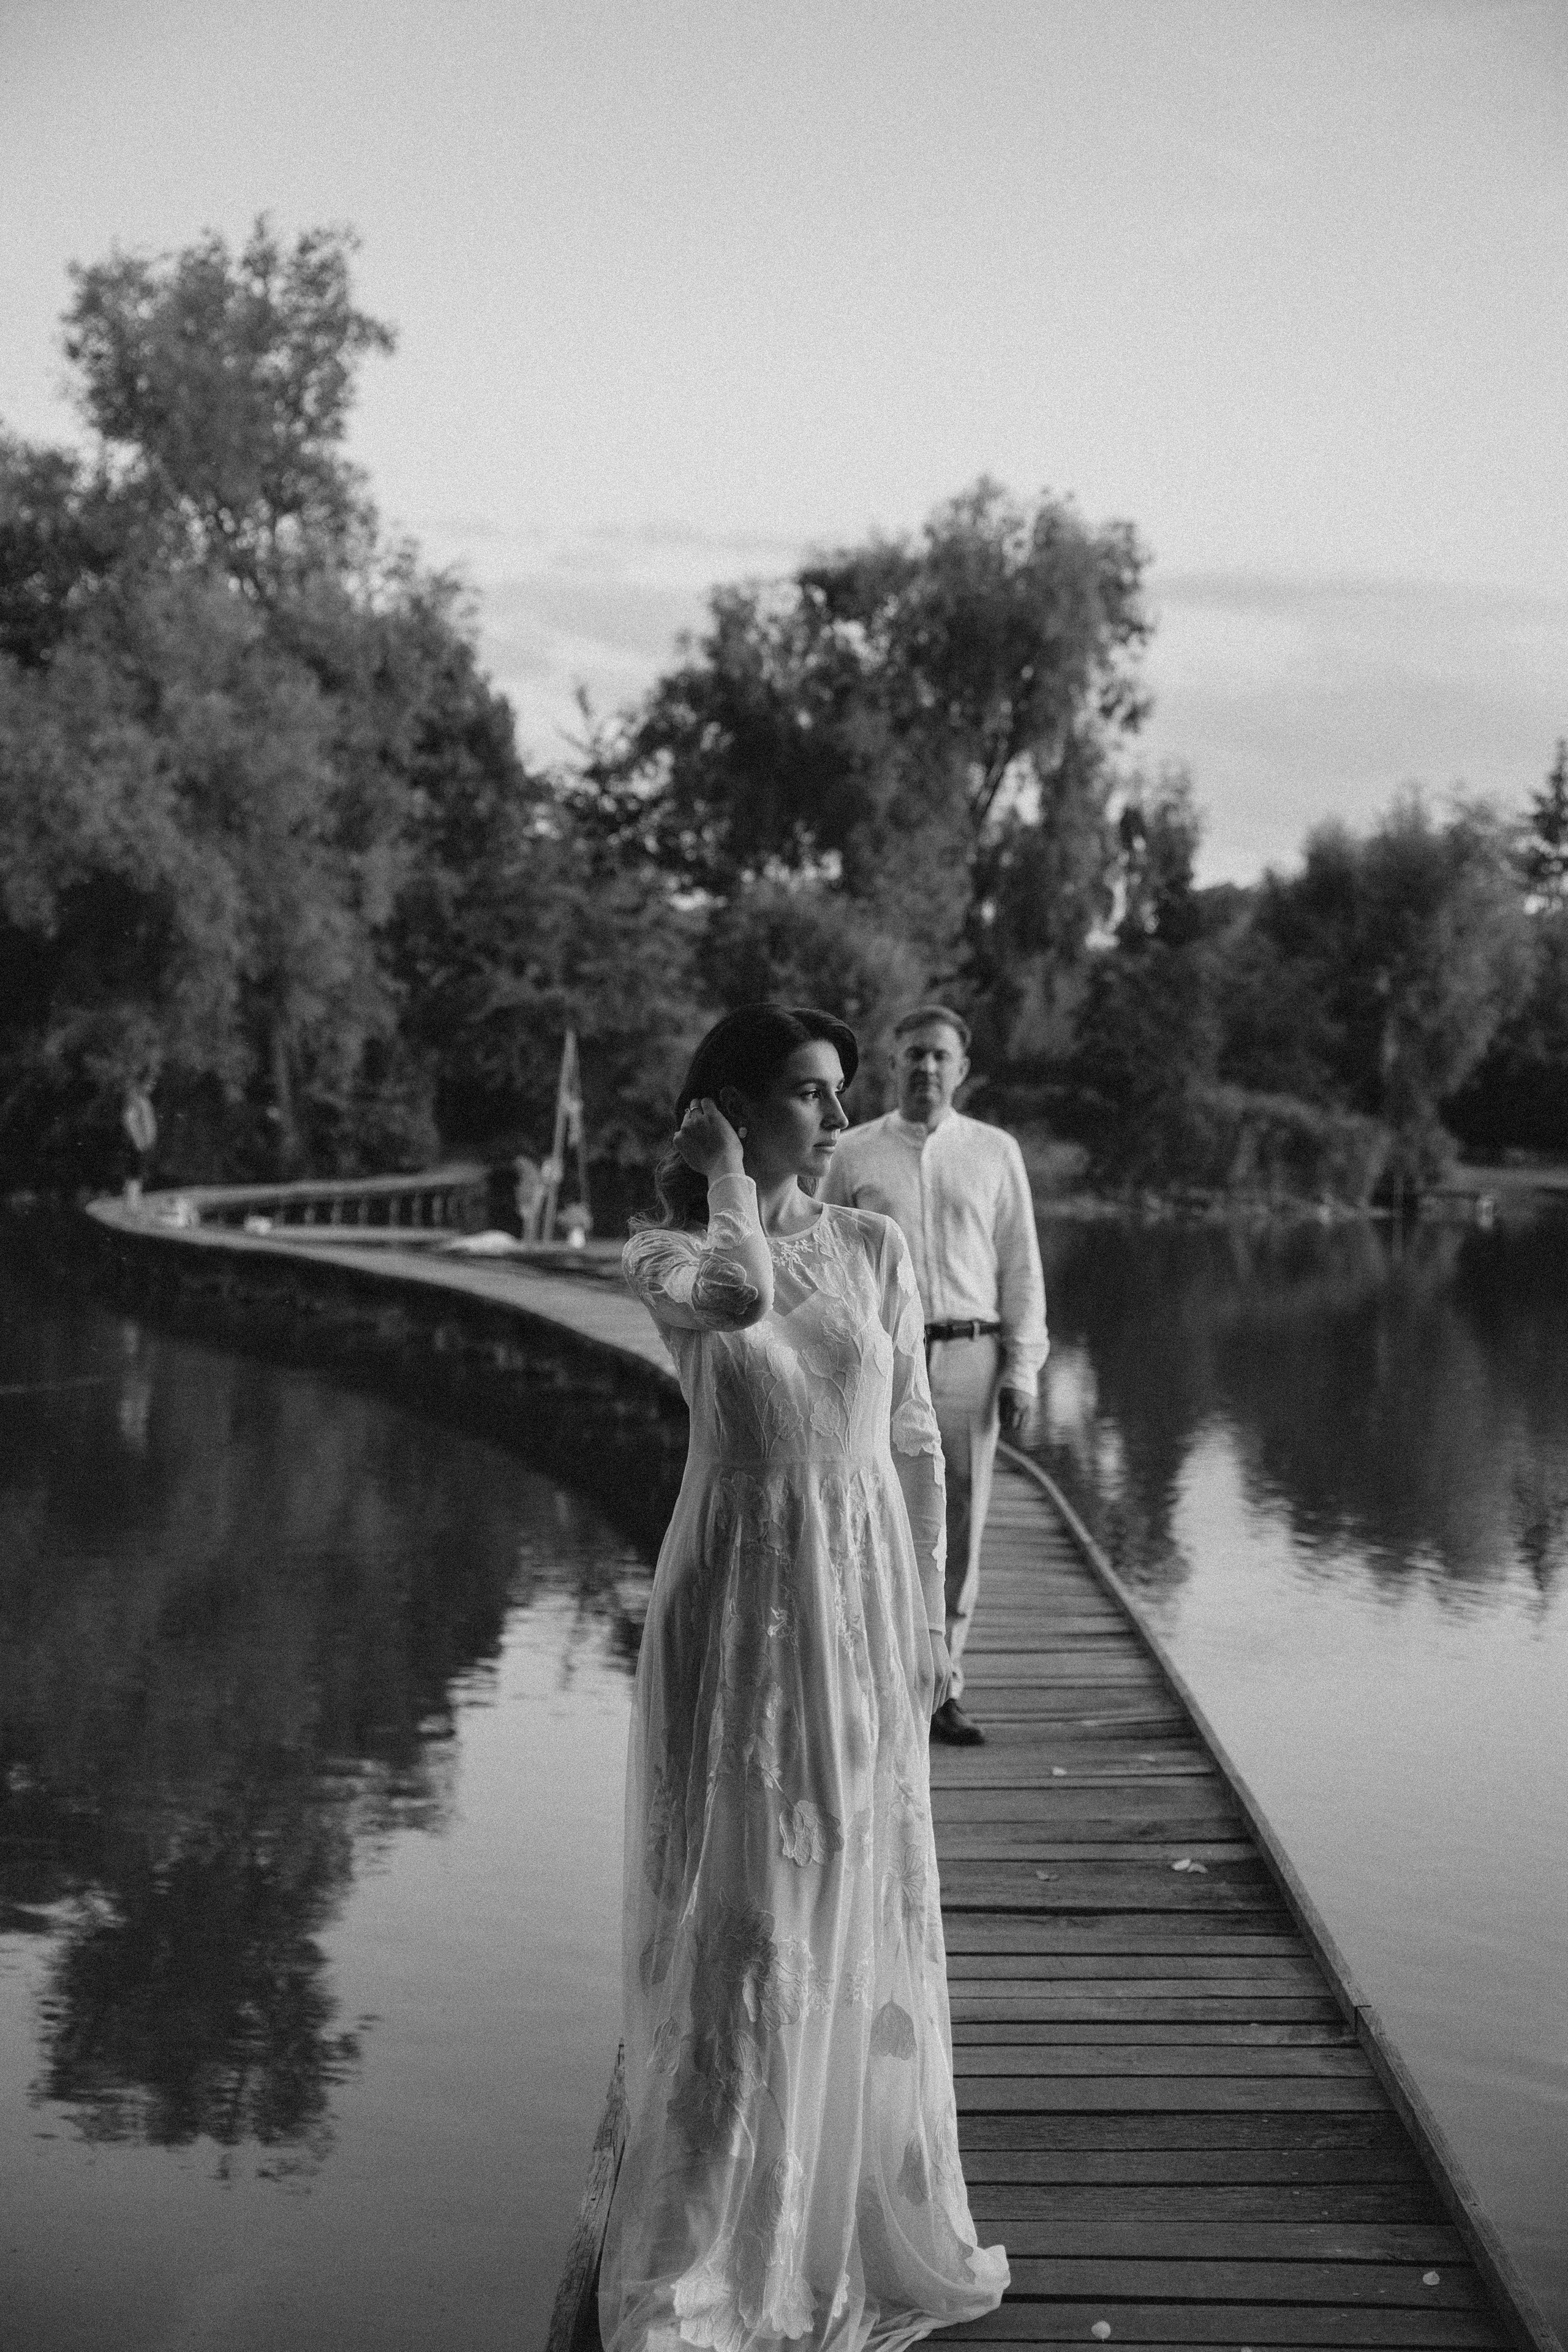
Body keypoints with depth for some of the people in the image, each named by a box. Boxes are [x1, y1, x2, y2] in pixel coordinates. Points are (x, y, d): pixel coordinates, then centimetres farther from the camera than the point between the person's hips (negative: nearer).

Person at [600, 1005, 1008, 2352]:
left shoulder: (874, 1248, 5)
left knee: (863, 1915, 11)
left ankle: (862, 2221, 28)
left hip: (866, 1597, 4)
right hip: (743, 1596, -4)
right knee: (739, 1919, 0)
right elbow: (739, 1293, -30)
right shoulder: (667, 1255, -5)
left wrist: (931, 1618, 7)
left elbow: (914, 1444, 9)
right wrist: (726, 1178, -12)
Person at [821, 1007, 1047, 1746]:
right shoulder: (855, 1153, 6)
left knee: (959, 1527, 3)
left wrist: (1022, 1370, 1)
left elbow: (1021, 1267, 8)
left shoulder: (996, 1152, 8)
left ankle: (941, 1688, 12)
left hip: (969, 1356, 1)